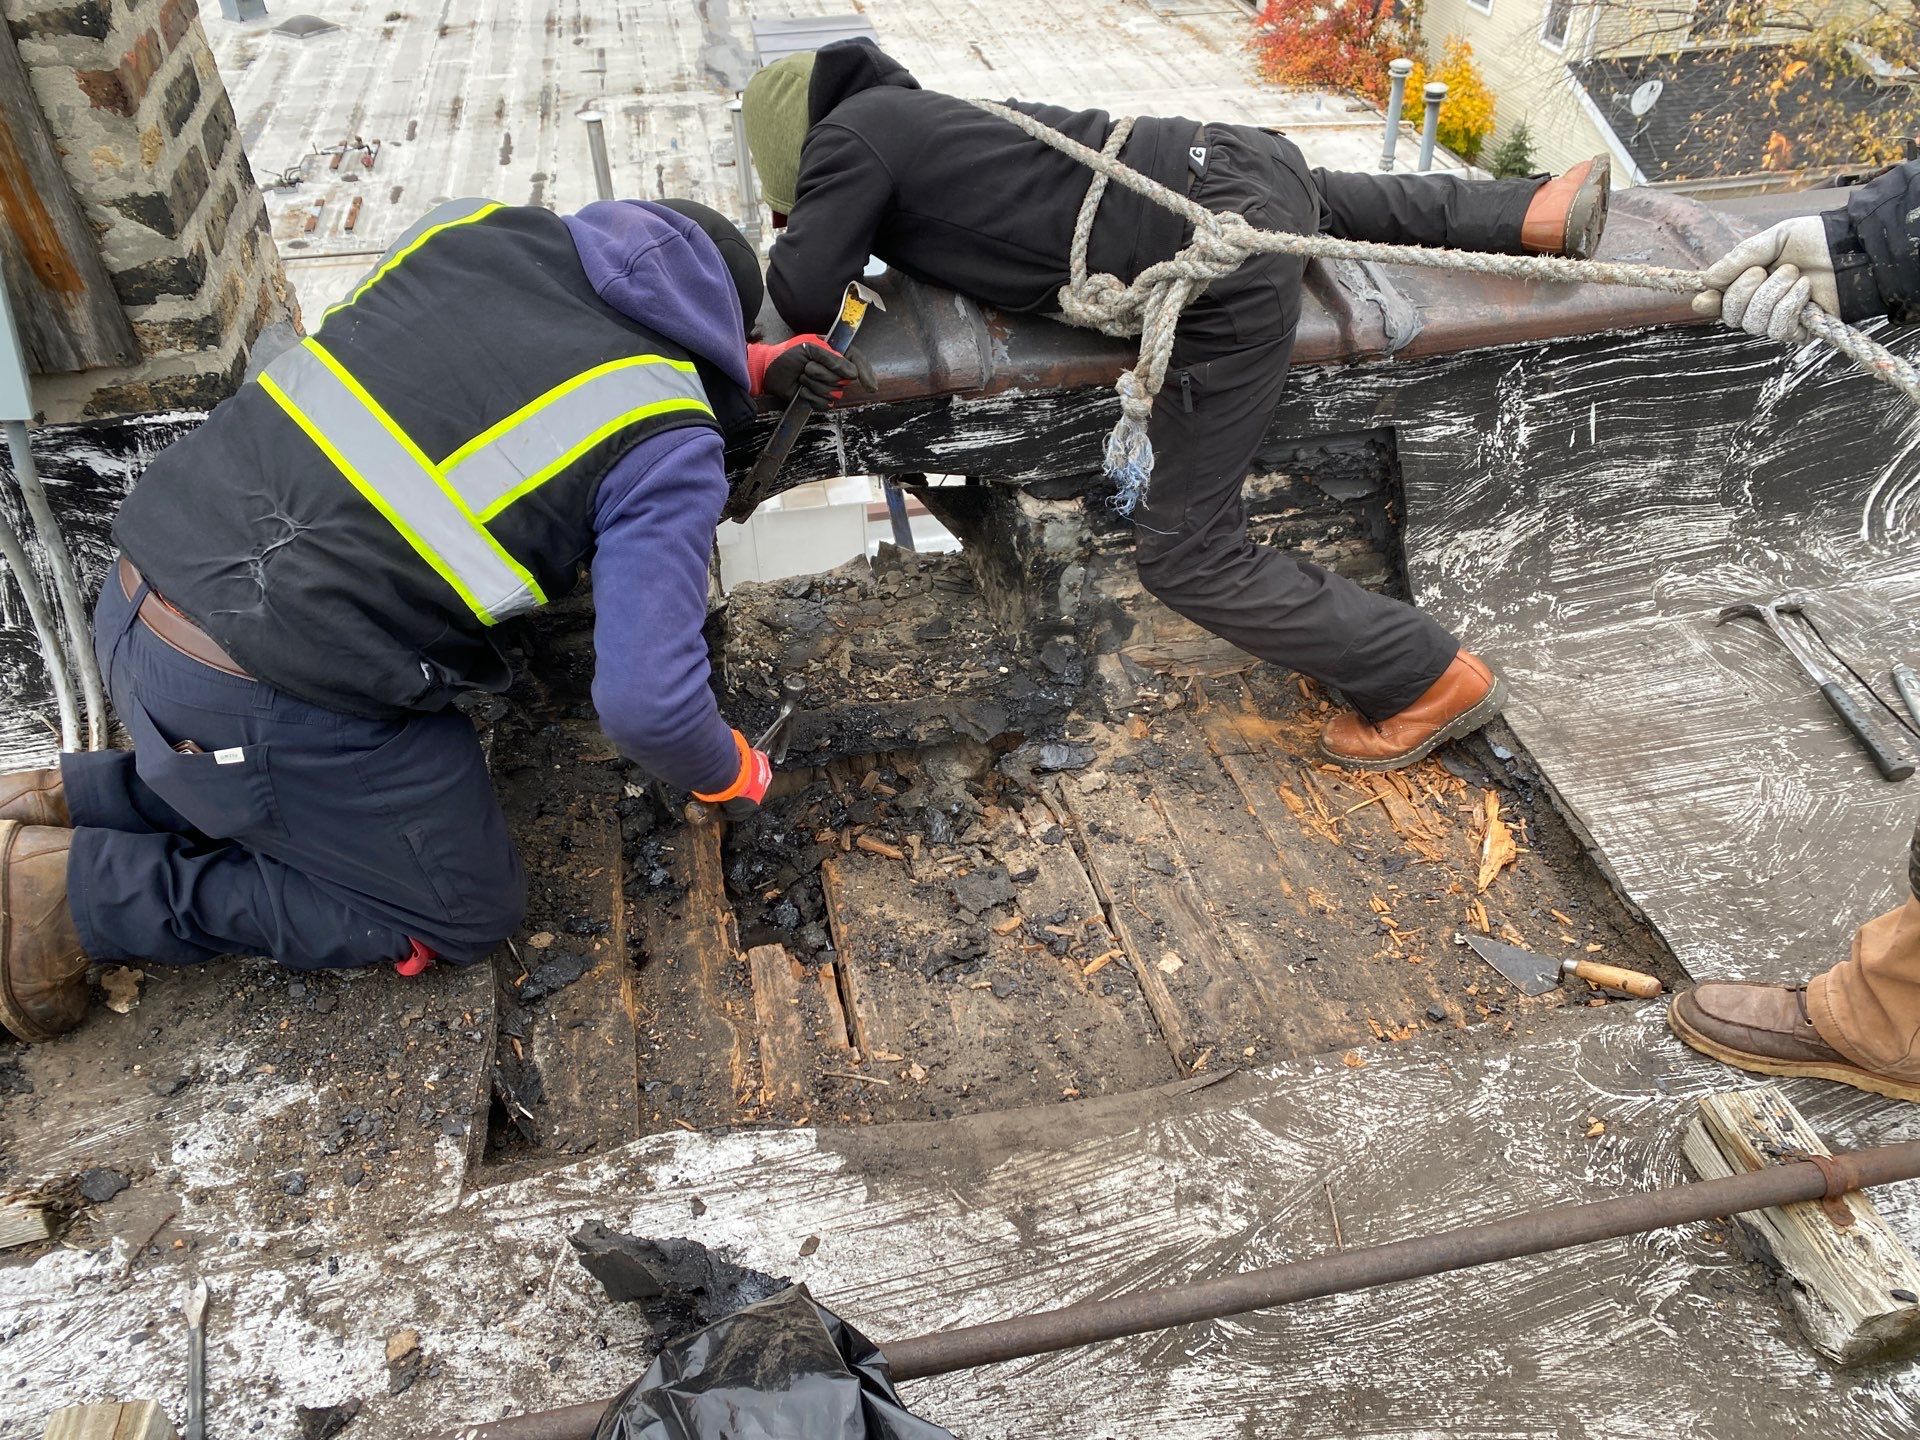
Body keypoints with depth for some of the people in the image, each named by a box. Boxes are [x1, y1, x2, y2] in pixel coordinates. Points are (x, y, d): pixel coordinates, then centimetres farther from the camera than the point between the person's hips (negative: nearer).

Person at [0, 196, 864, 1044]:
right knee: (465, 917, 12)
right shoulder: (668, 441, -12)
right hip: (267, 698, -8)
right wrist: (727, 777, 4)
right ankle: (77, 889, 7)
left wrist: (748, 369, 28)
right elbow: (646, 699, -19)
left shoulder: (475, 226, 7)